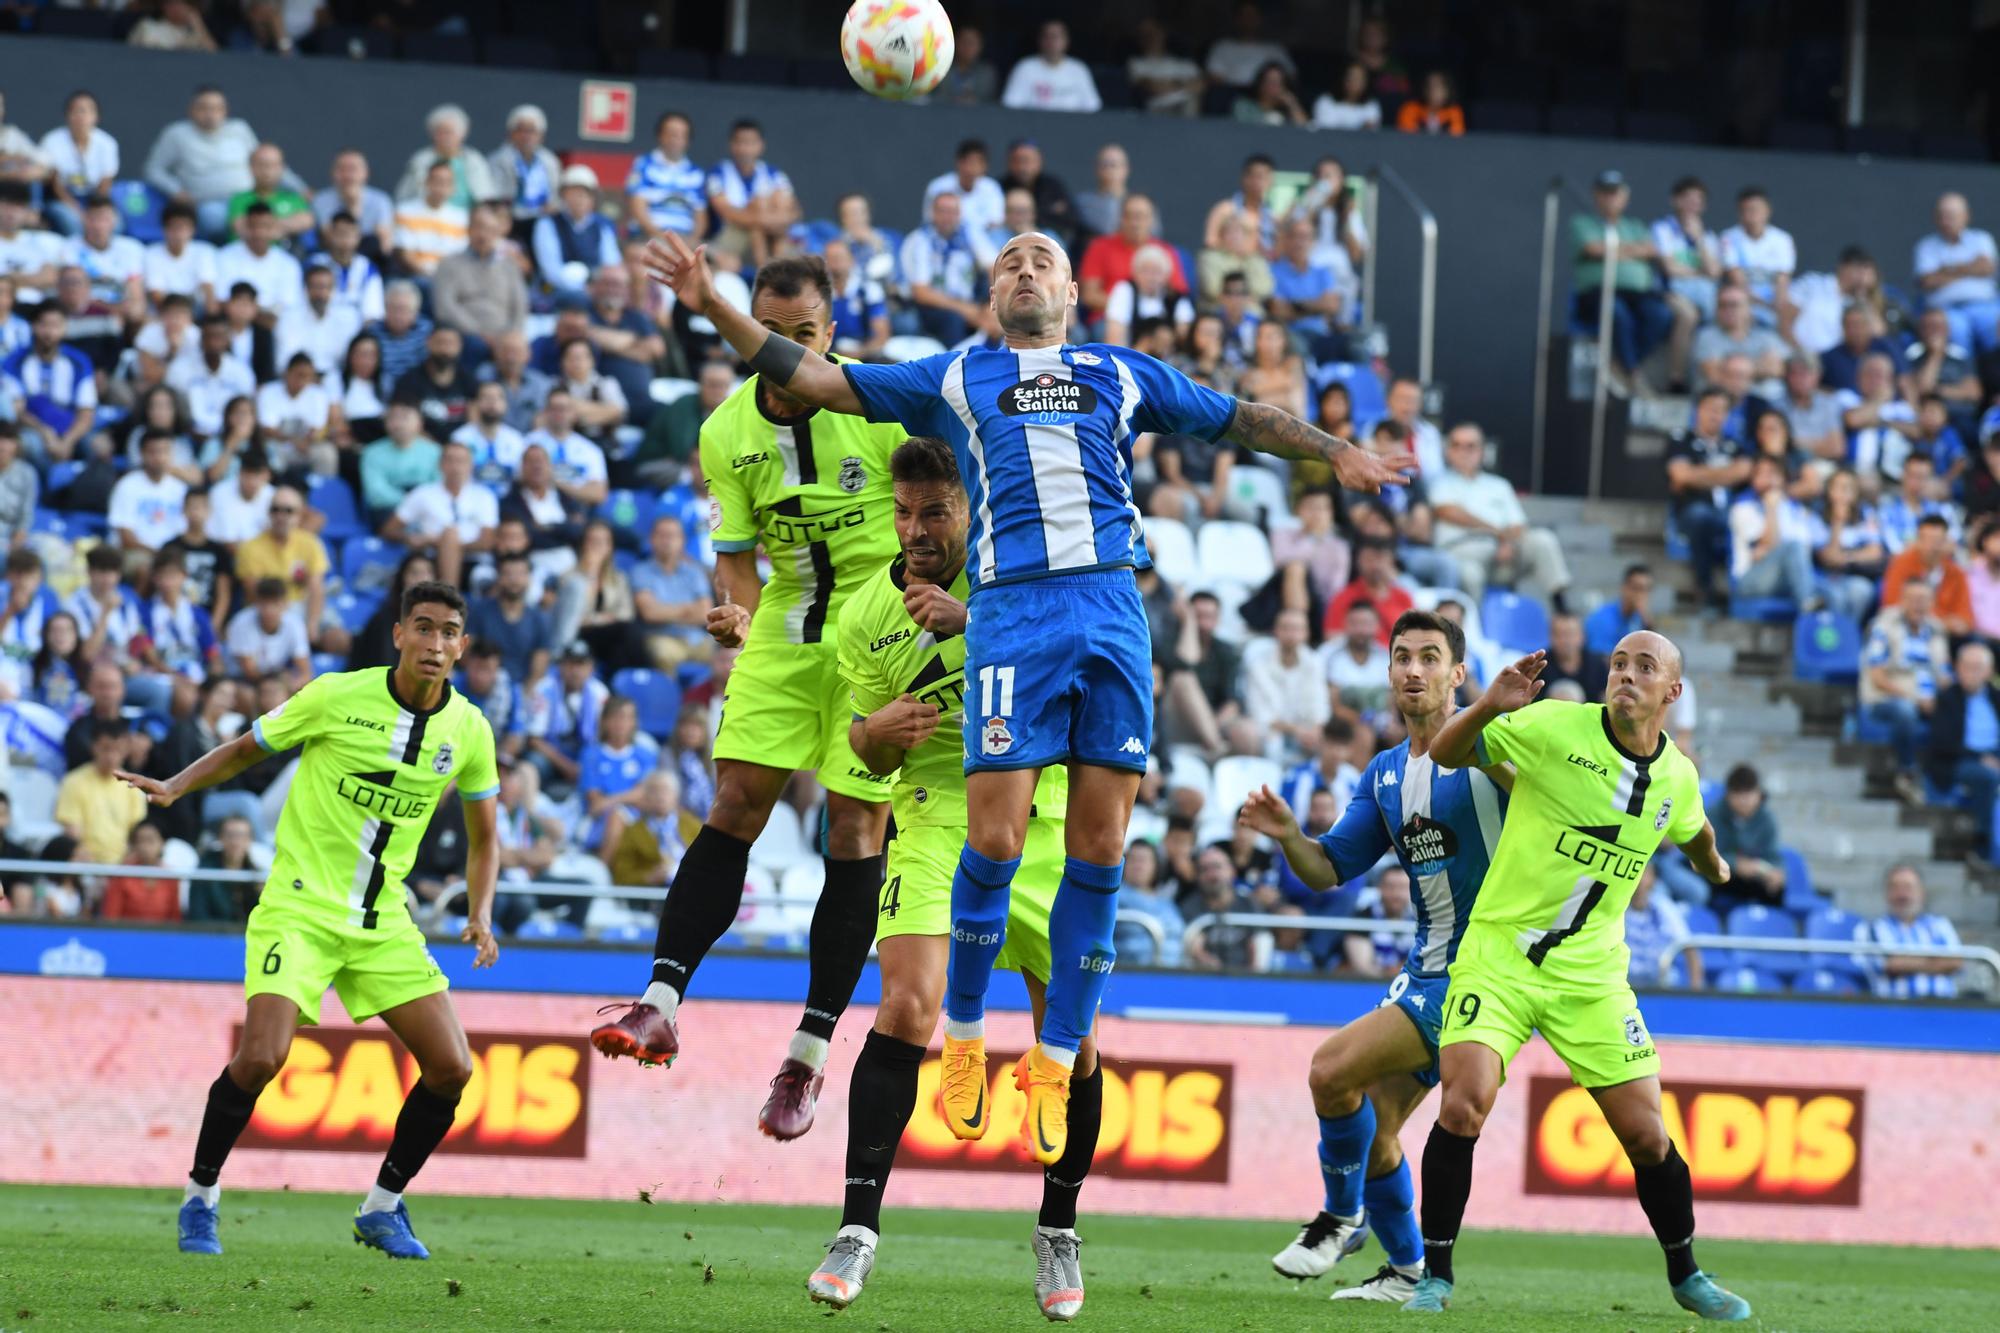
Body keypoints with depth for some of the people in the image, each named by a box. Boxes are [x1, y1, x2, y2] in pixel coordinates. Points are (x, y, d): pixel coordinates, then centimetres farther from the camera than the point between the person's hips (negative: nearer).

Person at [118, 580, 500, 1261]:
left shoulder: (468, 730, 1)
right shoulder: (337, 696, -9)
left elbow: (482, 839, 15)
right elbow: (246, 748, 5)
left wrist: (479, 917, -1)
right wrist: (175, 786, -11)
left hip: (383, 920, 4)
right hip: (301, 905, -4)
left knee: (451, 1069, -6)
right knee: (261, 1057, -22)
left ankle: (383, 1208, 14)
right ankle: (199, 1199, 0)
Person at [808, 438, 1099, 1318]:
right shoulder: (866, 615, 2)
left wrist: (975, 615, -31)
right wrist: (880, 731, -11)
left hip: (1046, 824, 0)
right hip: (937, 818, 0)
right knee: (906, 1005, -22)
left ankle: (1057, 1233, 24)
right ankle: (858, 1227, -19)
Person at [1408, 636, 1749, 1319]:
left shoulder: (1679, 778, 3)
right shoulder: (1553, 727, -10)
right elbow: (1446, 752, -4)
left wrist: (1713, 866, 47)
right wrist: (1488, 708, -24)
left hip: (1591, 974, 3)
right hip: (1498, 950, -3)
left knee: (1646, 1134, 0)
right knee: (1465, 1102, -22)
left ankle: (1686, 1276, 24)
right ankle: (1435, 1276, -8)